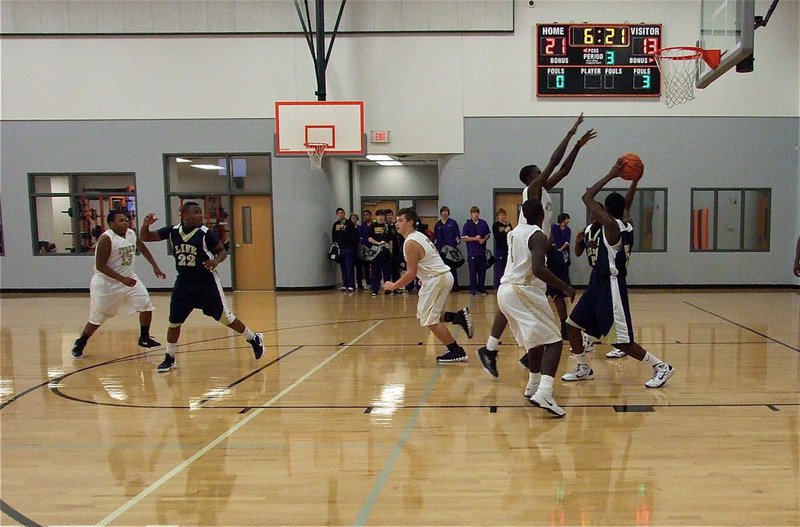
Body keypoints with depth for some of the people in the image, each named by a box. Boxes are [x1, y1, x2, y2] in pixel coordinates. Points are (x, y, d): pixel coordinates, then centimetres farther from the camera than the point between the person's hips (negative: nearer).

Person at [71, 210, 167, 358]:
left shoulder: (132, 234, -1)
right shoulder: (106, 239, -21)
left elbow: (143, 249, 18)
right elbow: (100, 266, -23)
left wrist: (155, 267, 11)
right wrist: (122, 279, -29)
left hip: (129, 278, 6)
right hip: (107, 282, -6)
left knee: (146, 305, -5)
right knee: (97, 318, 4)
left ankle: (144, 338, 12)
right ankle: (79, 344, 26)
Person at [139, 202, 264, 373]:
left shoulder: (205, 233, -14)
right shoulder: (172, 231, -6)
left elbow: (223, 251, -4)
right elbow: (145, 237, 1)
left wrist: (216, 260, -26)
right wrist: (146, 224, -20)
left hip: (206, 281, -3)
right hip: (184, 282, 3)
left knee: (225, 316, -1)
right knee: (174, 321, 5)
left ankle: (254, 339, 17)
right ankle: (169, 358, 23)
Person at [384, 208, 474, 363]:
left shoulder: (411, 242, -15)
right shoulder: (419, 235, 14)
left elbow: (411, 273, -18)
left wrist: (393, 286, -8)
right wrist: (424, 279, 28)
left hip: (437, 279, -10)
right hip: (442, 276, 10)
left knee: (430, 320, -2)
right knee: (424, 315, 17)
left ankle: (457, 352, 1)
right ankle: (458, 316, 9)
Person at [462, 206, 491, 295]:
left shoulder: (483, 223, 6)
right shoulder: (468, 224, -3)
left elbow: (488, 234, 13)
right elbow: (464, 238, -6)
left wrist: (484, 239, -7)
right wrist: (475, 238, -15)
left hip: (482, 251, 3)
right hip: (472, 252, -3)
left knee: (482, 271, 8)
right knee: (473, 272, 2)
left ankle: (481, 289, 17)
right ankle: (473, 290, 9)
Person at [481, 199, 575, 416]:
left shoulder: (515, 231, 15)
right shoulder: (539, 236, -10)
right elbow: (538, 269, -25)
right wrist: (565, 286, -18)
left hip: (505, 290, 9)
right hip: (523, 292, -9)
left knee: (537, 339, 26)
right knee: (553, 341, -6)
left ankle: (534, 385, 37)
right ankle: (544, 393, -22)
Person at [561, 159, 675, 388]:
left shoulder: (611, 224, -18)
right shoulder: (627, 224, 6)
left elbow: (587, 197, -16)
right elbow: (626, 206, 29)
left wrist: (611, 175, -14)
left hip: (611, 286, -9)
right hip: (600, 283, 9)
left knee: (622, 341, -3)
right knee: (573, 323, 12)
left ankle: (661, 367, 11)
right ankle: (583, 369, 23)